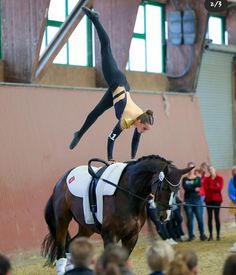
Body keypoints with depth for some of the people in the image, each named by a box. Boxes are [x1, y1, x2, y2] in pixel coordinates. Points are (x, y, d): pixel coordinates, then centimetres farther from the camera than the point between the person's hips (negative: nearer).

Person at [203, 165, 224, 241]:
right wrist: (215, 188, -10)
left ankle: (218, 235, -1)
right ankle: (210, 235, 2)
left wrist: (210, 187, -6)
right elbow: (205, 189, -4)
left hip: (217, 199, -2)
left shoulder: (219, 178, 3)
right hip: (208, 200, 2)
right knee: (210, 218, 1)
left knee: (217, 217, -3)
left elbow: (220, 188, -9)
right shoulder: (206, 179, 9)